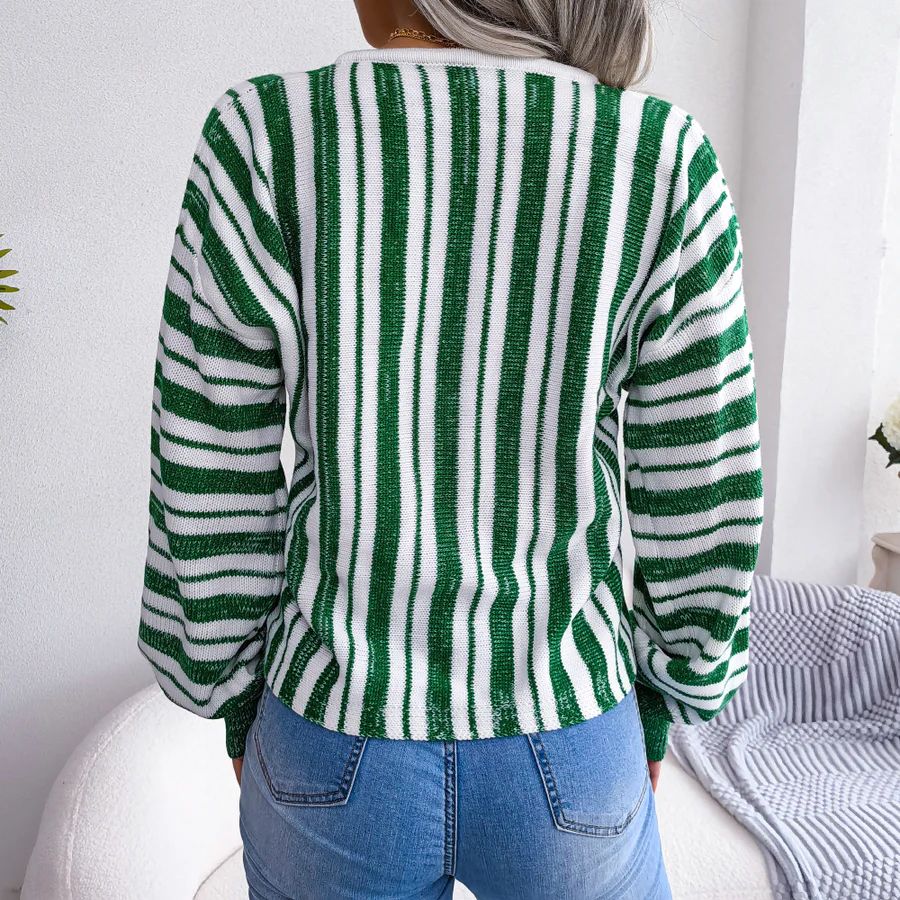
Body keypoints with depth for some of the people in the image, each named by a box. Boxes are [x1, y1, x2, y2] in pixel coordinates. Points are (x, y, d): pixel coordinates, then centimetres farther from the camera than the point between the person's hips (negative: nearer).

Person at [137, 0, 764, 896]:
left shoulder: (262, 143, -14)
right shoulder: (662, 161, -13)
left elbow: (213, 502, -10)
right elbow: (697, 505, -8)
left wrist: (237, 704, 8)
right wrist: (665, 700, 9)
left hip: (337, 758, 1)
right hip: (564, 762, 0)